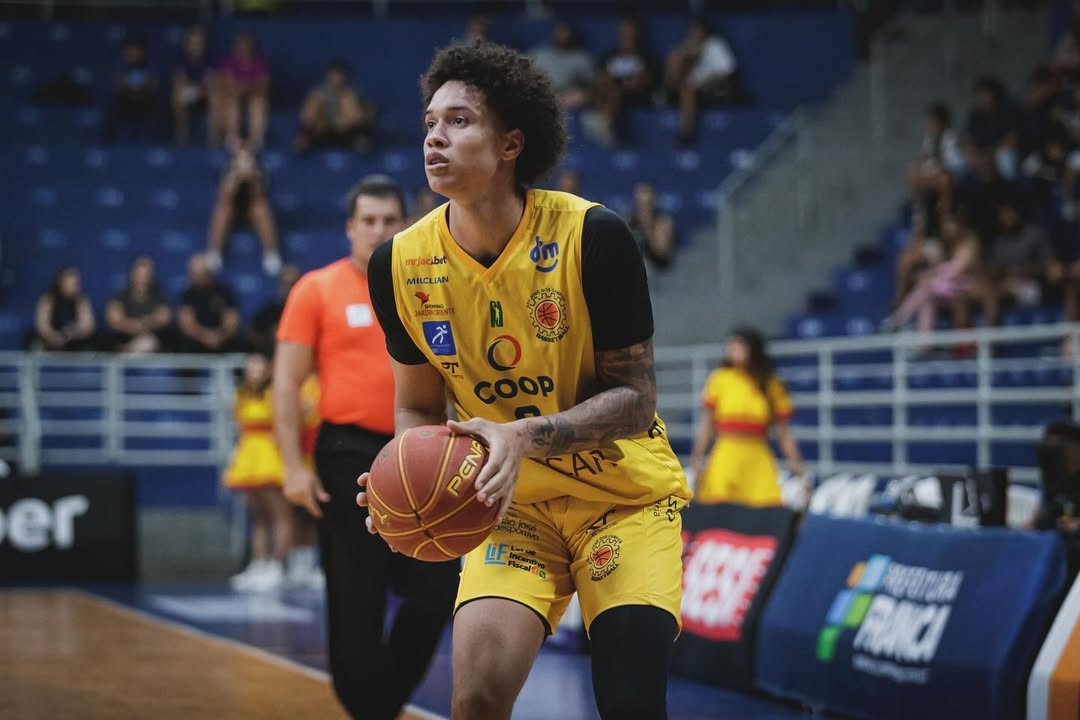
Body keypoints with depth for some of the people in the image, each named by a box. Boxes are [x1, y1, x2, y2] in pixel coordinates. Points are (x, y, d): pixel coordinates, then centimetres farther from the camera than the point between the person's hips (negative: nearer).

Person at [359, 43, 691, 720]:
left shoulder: (593, 235, -20)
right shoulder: (402, 264, -9)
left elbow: (635, 398, -16)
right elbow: (419, 410, 4)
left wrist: (526, 436, -33)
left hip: (626, 497, -2)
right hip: (515, 505, 2)